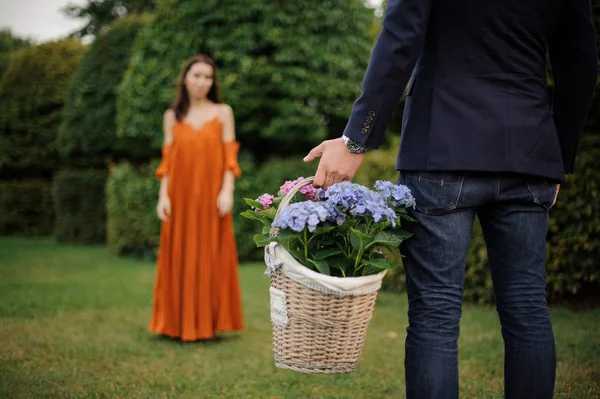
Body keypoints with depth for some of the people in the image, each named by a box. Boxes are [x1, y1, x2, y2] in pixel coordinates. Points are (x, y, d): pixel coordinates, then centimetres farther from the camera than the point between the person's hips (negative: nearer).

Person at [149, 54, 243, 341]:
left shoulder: (223, 112, 6)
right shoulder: (172, 116, 10)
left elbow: (229, 157, 1)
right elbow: (167, 160, 8)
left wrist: (227, 191, -10)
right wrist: (163, 195, -2)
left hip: (211, 196, -1)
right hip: (181, 197, 1)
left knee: (211, 257, 0)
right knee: (180, 258, 2)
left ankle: (208, 322, 8)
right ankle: (179, 323, 11)